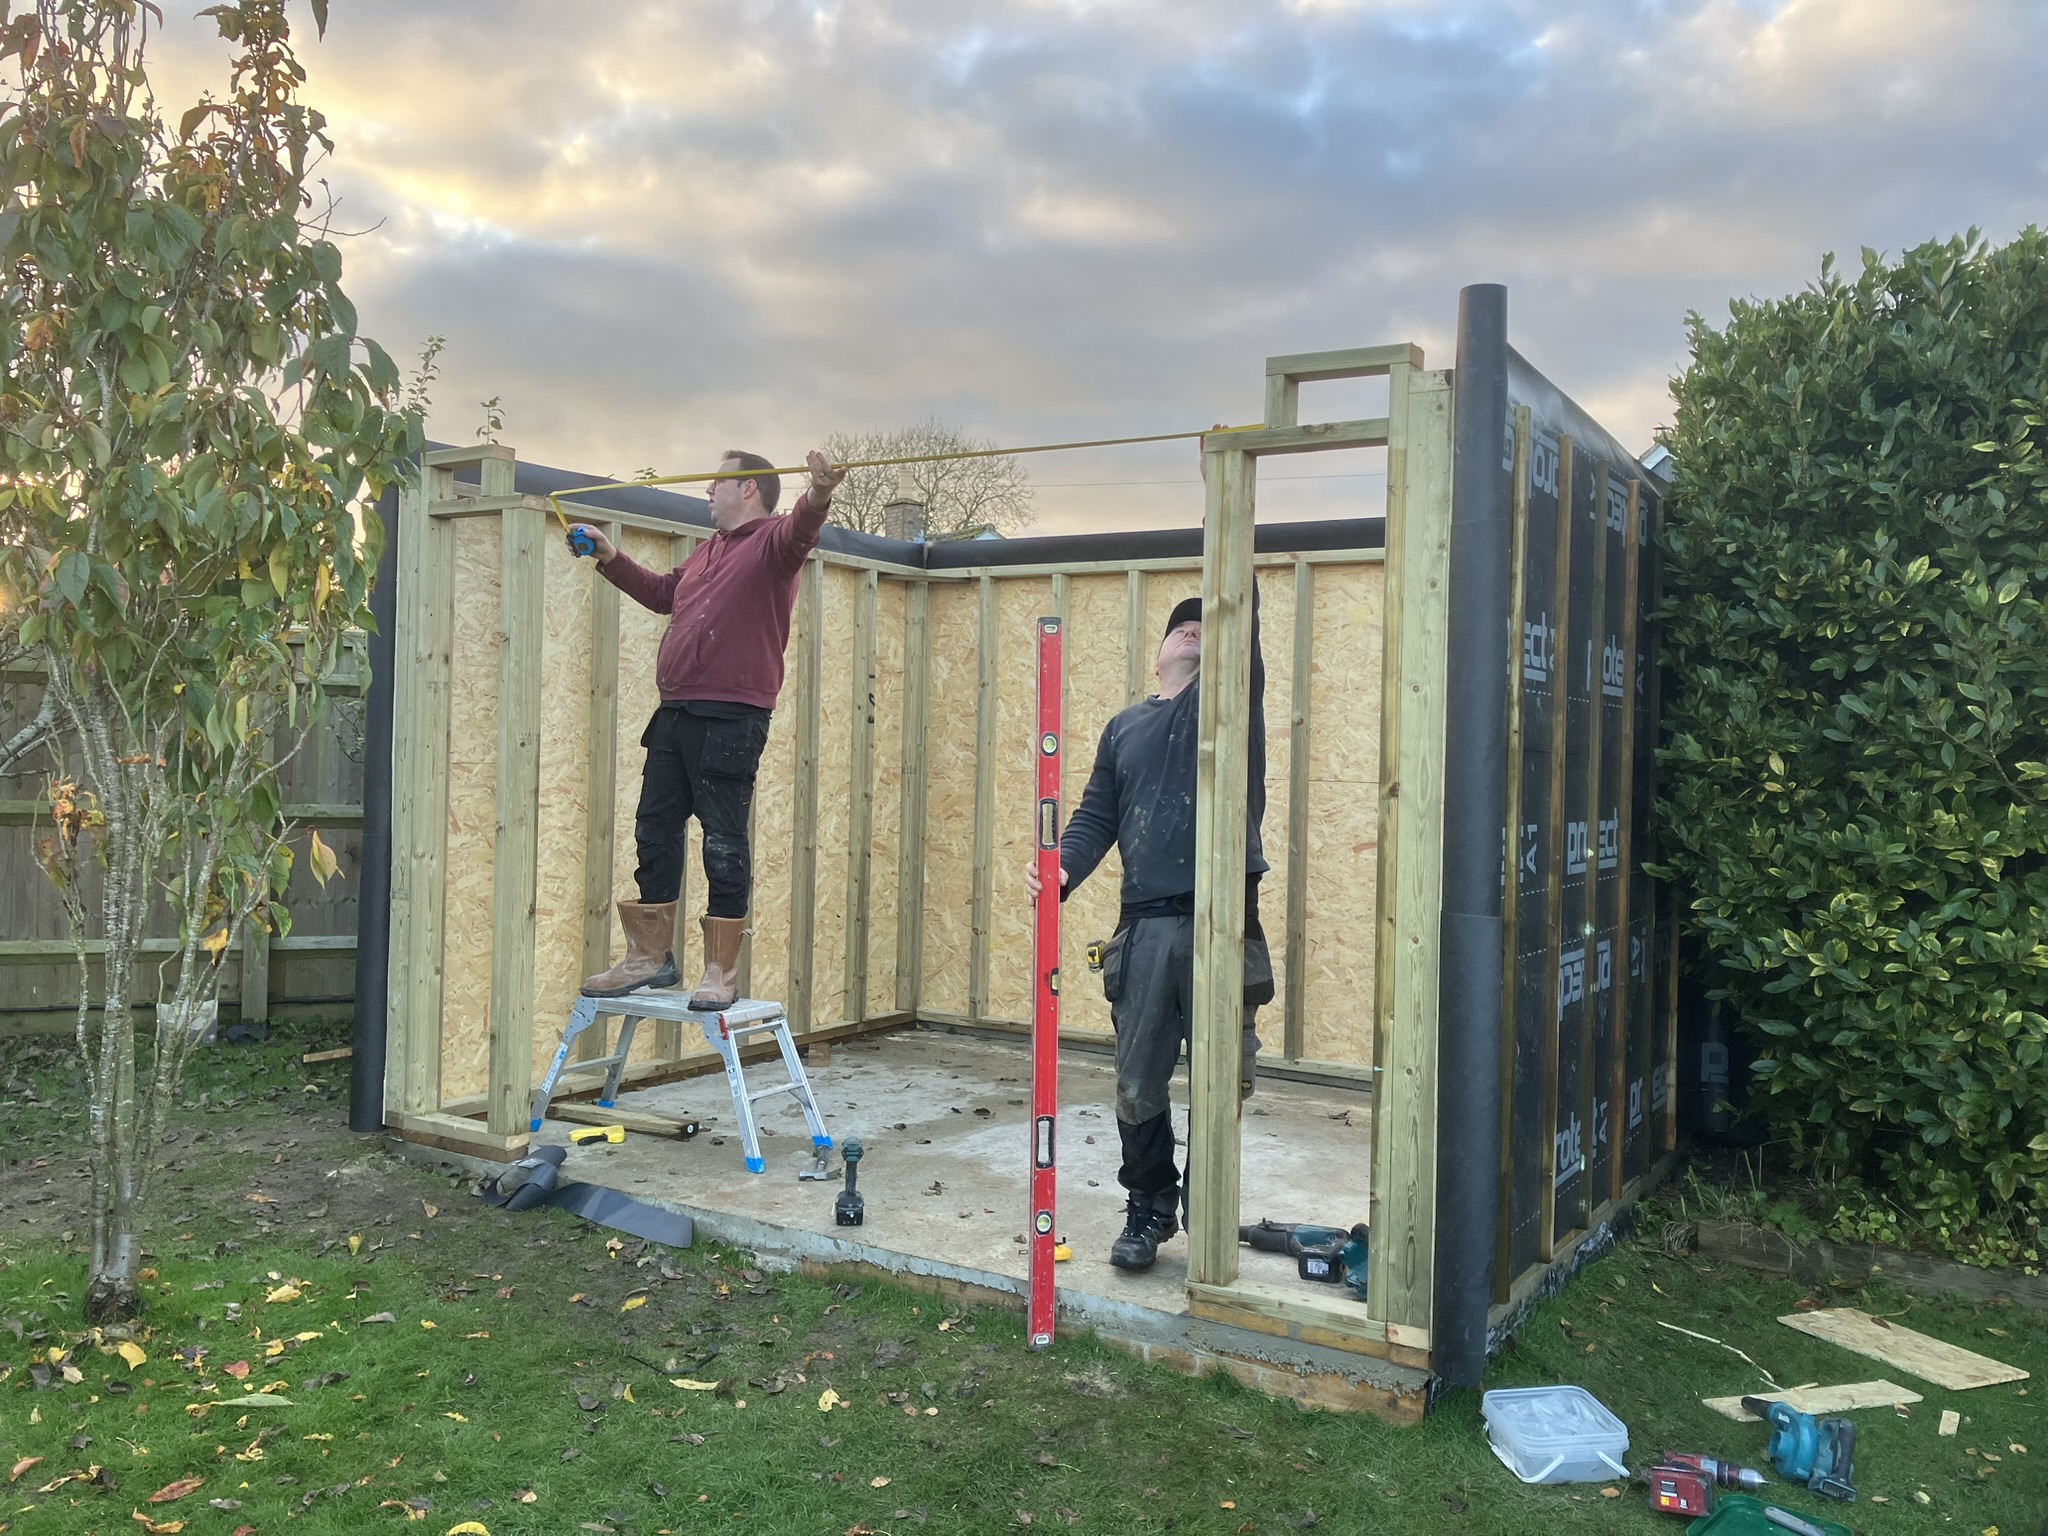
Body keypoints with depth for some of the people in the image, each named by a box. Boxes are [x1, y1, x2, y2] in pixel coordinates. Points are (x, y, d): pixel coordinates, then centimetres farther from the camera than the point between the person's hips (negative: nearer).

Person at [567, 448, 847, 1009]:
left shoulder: (771, 541, -3)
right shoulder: (706, 552, 24)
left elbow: (799, 531, -27)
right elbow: (662, 592, 41)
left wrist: (817, 497, -48)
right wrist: (610, 557, 43)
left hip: (731, 719, -9)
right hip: (675, 714, 9)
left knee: (724, 843, -5)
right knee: (654, 834, 12)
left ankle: (722, 973, 2)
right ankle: (651, 957, 24)